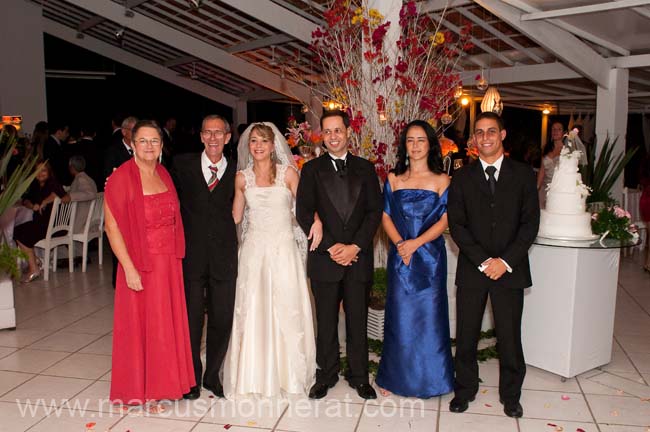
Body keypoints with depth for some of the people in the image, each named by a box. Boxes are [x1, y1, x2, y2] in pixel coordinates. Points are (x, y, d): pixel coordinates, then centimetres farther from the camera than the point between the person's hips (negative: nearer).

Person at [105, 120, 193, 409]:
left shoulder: (164, 174, 7)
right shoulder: (121, 178, -12)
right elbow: (112, 227, -14)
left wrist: (177, 258, 8)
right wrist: (129, 269, -18)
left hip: (169, 264, 6)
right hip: (140, 266, -6)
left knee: (168, 325, 14)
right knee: (141, 326, 6)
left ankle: (162, 383, 31)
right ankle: (143, 392, 23)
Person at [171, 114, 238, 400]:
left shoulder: (235, 171, 3)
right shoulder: (182, 164, 2)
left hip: (224, 256, 1)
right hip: (191, 255, -1)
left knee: (222, 319, 9)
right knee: (191, 318, 9)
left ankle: (213, 375, 30)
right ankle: (192, 377, 28)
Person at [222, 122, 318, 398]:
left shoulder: (288, 173, -1)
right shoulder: (242, 178, 6)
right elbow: (235, 217, 13)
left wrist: (316, 219, -19)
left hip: (283, 248, -2)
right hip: (254, 249, 2)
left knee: (286, 311, 3)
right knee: (252, 312, 3)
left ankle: (288, 372, 22)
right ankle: (254, 374, 19)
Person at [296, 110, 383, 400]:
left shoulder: (365, 168, 7)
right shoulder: (312, 169, 4)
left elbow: (375, 211, 1)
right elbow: (304, 213, -3)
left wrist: (354, 246, -11)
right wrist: (330, 247, -12)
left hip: (358, 257, 1)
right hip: (324, 258, -1)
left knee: (358, 320, 9)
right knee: (326, 321, 9)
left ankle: (359, 376, 24)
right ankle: (326, 375, 24)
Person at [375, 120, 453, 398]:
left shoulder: (441, 180, 1)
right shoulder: (394, 178, 6)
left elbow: (444, 220, -5)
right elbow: (386, 217, 3)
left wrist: (416, 243, -16)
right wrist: (400, 244, -12)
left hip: (430, 257, -1)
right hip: (400, 257, 1)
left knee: (429, 316, 4)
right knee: (399, 316, 6)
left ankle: (428, 379, 20)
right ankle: (395, 377, 20)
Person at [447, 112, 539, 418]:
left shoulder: (523, 174, 4)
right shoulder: (462, 177, 4)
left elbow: (530, 223, -1)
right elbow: (456, 225, -1)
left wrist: (505, 261, -11)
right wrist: (482, 261, -11)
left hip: (510, 269, 0)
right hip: (472, 268, 1)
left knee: (509, 336, 7)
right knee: (466, 335, 8)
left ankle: (510, 395, 26)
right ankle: (464, 390, 26)